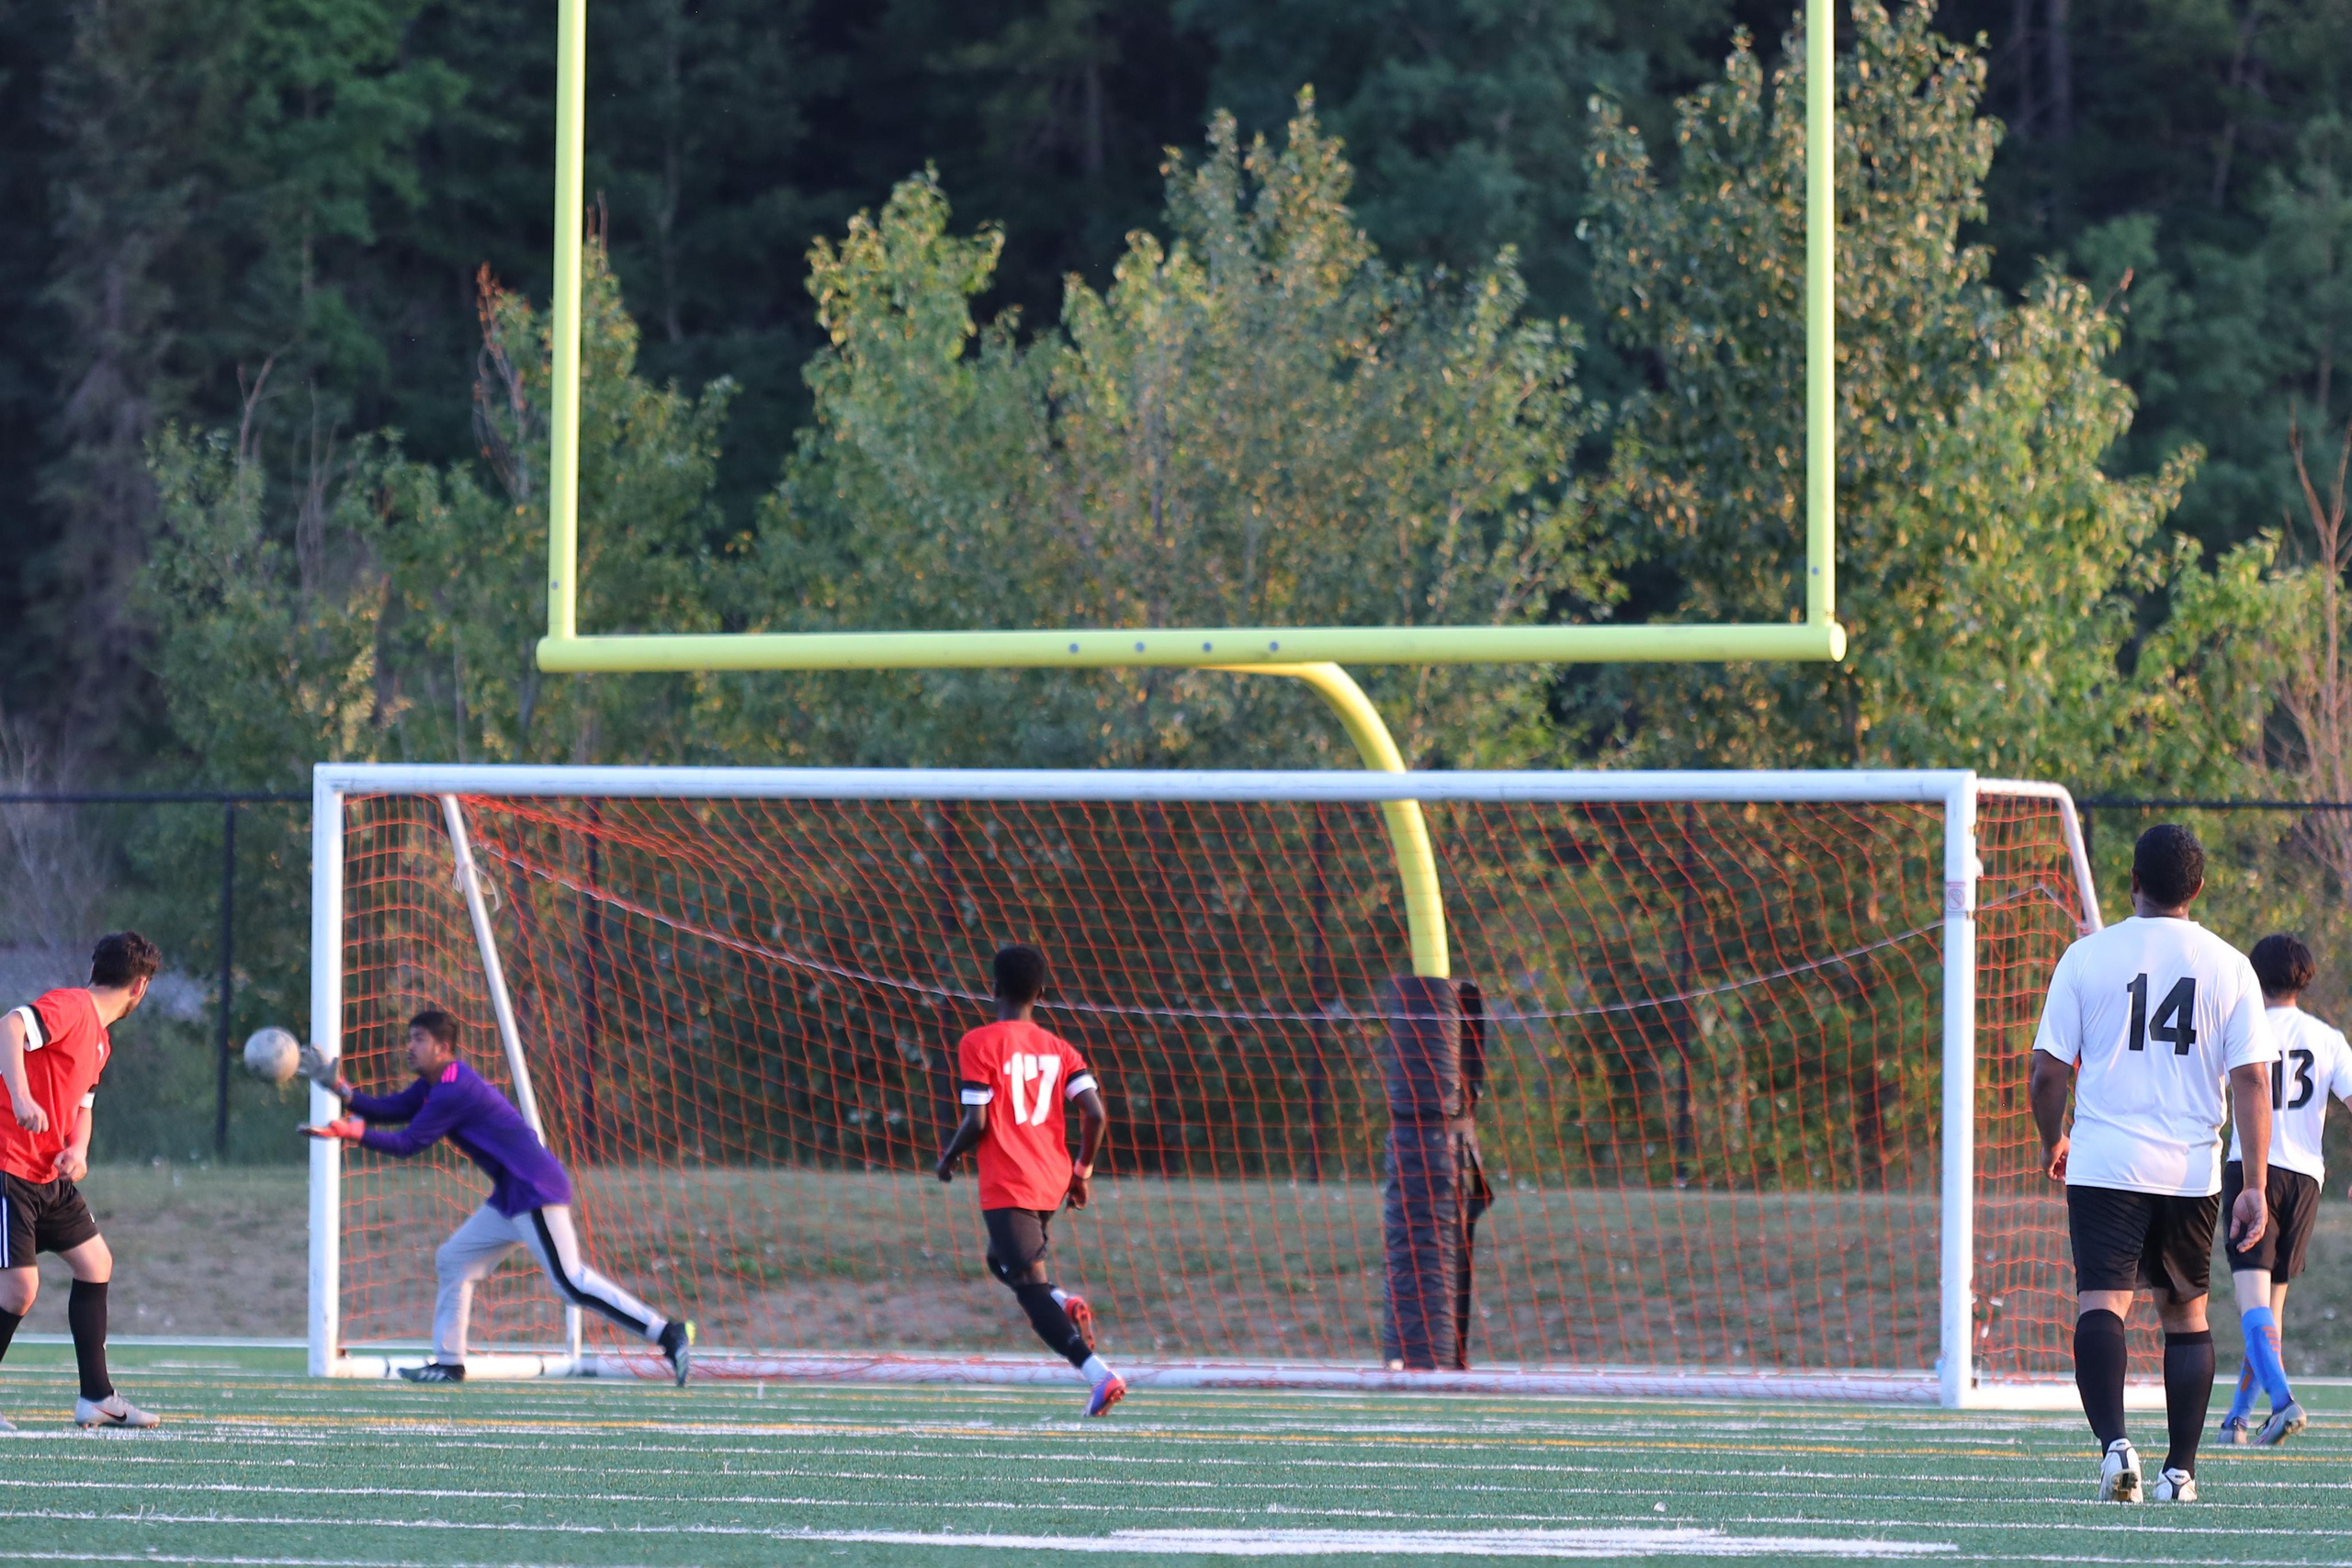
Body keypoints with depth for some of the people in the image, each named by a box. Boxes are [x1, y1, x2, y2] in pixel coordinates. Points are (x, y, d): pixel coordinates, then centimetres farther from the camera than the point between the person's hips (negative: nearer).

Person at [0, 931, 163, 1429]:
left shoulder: (100, 1042, 17)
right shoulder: (71, 1007, -13)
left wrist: (78, 1149, 3)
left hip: (50, 1176, 10)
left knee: (95, 1263, 13)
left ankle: (96, 1397, 20)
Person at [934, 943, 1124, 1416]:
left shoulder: (978, 1045, -9)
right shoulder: (1058, 1049, 6)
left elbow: (976, 1123, -14)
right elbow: (1096, 1114, -2)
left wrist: (948, 1159, 5)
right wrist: (1083, 1169, 14)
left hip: (1006, 1188, -6)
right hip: (1053, 1183, 6)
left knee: (1030, 1286, -8)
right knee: (1002, 1261, 28)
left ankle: (1100, 1374, -23)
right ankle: (1067, 1304, -1)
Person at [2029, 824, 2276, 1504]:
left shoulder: (2087, 957, -2)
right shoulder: (2229, 966, 1)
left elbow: (2049, 1071, -1)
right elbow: (2252, 1079, -4)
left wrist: (2052, 1141, 18)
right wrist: (2255, 1186, -3)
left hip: (2105, 1165, -2)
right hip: (2191, 1169, 2)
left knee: (2101, 1302, -8)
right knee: (2185, 1313, 15)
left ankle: (2113, 1441, -30)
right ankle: (2180, 1470, 15)